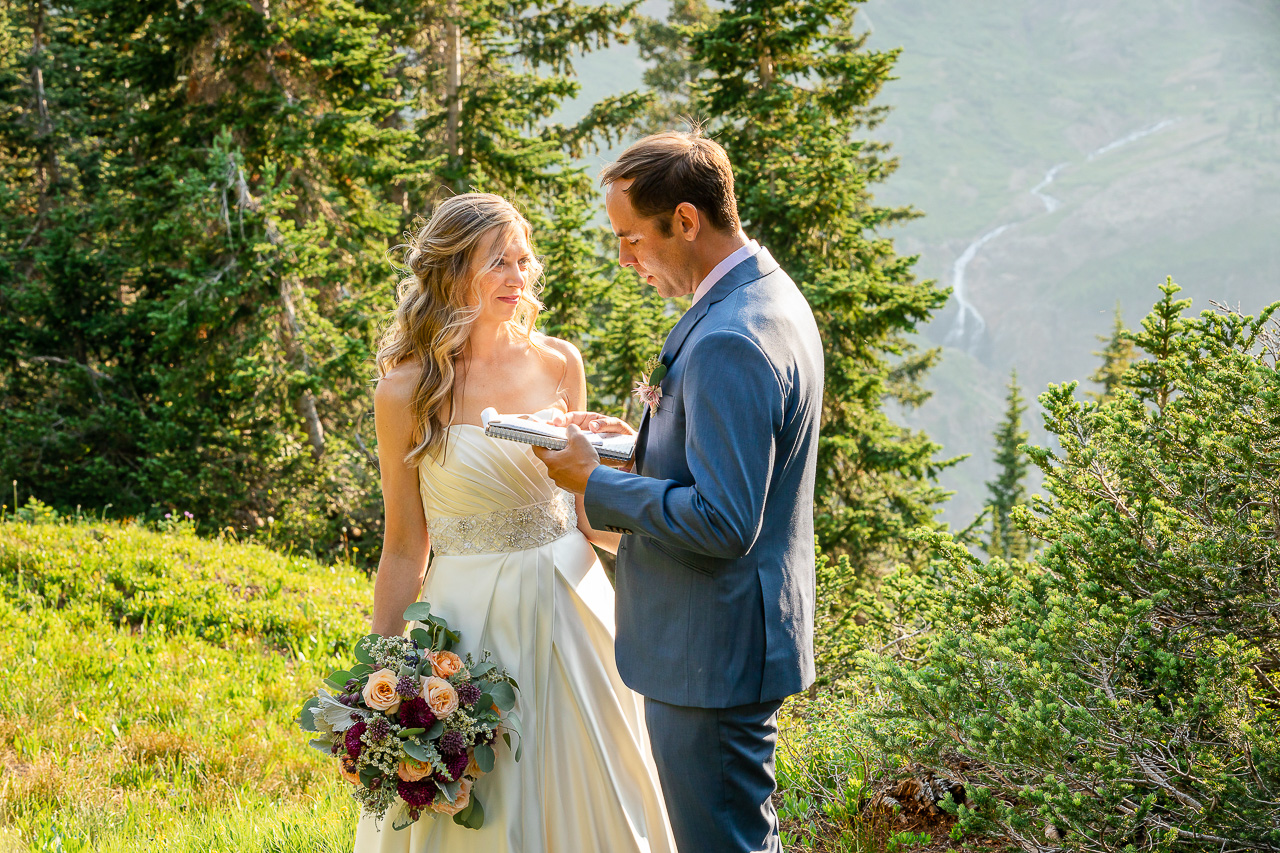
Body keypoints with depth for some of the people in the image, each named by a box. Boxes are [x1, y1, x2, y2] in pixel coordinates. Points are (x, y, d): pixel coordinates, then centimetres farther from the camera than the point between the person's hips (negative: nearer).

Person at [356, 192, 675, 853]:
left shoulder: (560, 363, 0)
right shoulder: (408, 390, -9)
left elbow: (586, 512, 10)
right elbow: (404, 548, -4)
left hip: (569, 607, 3)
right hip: (472, 617, -3)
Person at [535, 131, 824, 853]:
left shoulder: (730, 343, -25)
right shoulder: (770, 296, 8)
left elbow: (723, 524, -28)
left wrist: (595, 482, -18)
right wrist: (638, 444, 8)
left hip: (715, 654, -11)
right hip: (739, 636, 11)